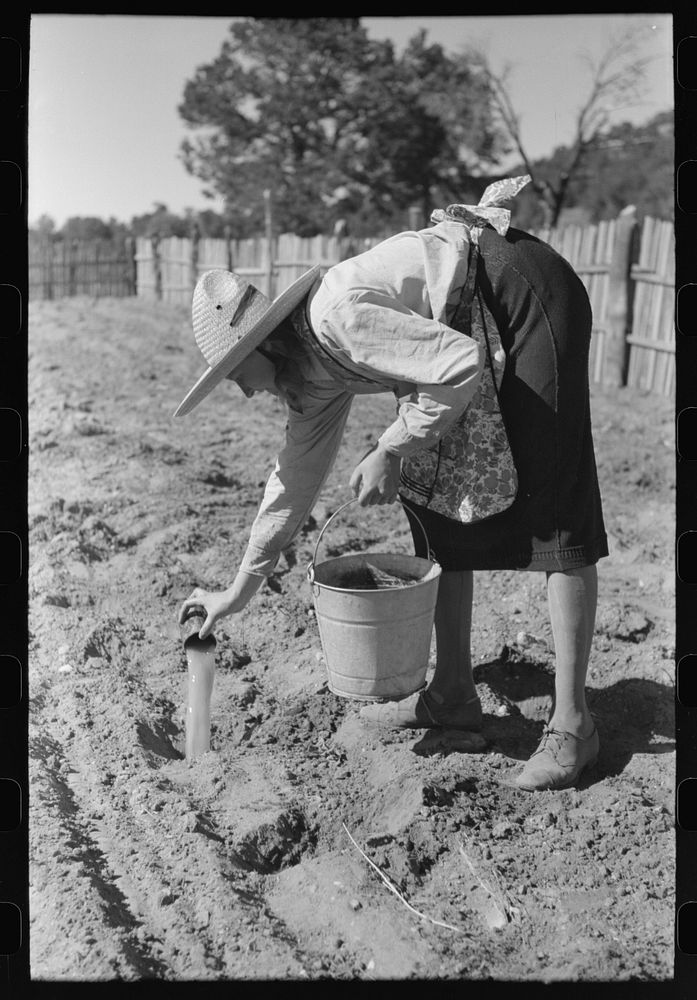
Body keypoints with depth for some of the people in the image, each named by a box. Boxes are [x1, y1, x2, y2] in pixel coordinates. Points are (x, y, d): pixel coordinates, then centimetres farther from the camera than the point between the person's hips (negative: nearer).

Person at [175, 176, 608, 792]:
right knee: (434, 501, 6)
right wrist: (240, 591, 18)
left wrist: (390, 452, -18)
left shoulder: (335, 319, -24)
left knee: (556, 515, -10)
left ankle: (571, 723, -3)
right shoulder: (313, 372, 4)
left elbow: (461, 365, -28)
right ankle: (453, 694, 14)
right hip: (469, 336, 10)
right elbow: (296, 478, 12)